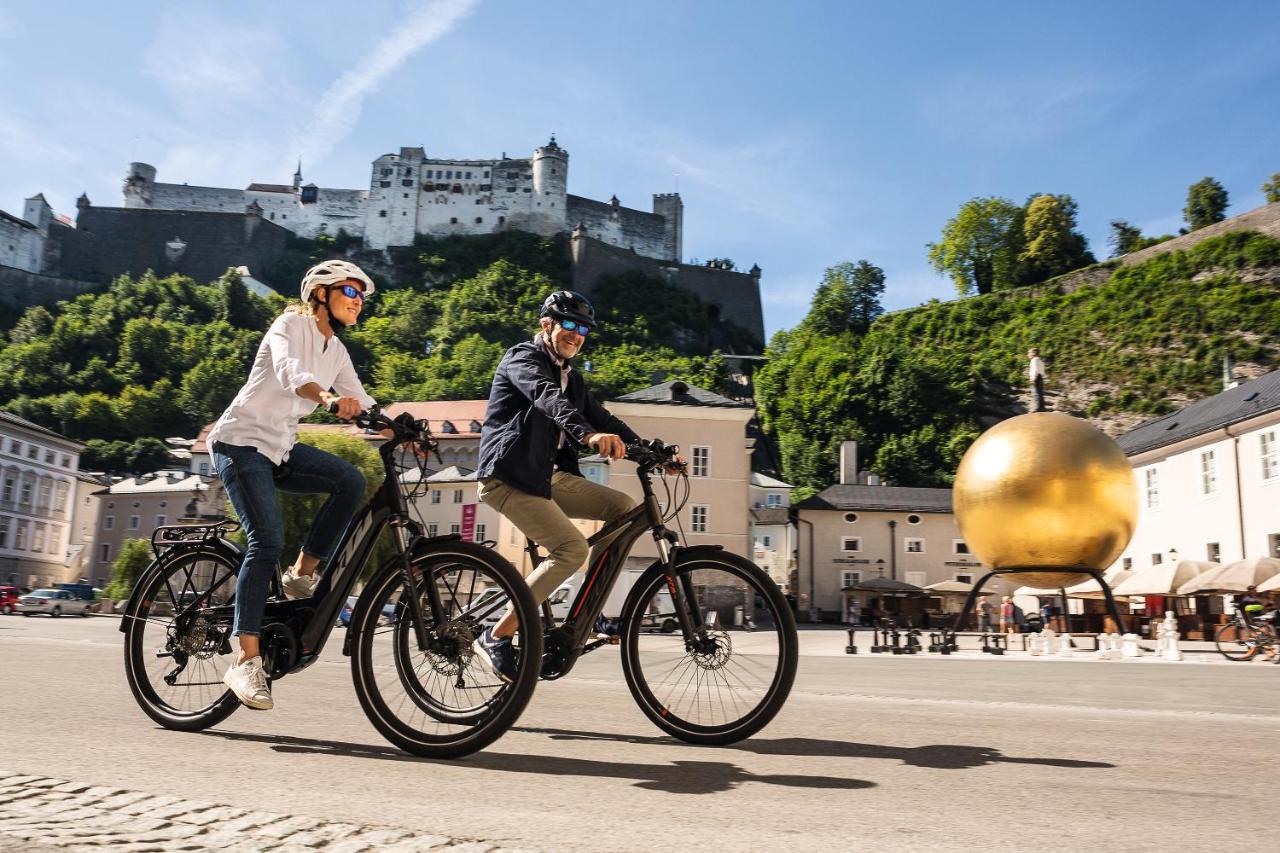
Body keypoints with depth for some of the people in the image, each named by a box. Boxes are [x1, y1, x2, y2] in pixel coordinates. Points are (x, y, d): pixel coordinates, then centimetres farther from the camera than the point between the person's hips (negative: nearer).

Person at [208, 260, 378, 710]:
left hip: (280, 448, 7)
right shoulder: (291, 325, -10)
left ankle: (302, 575, -5)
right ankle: (246, 660, -16)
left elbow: (360, 401, 7)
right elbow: (289, 373, -31)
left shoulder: (336, 351, 12)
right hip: (242, 441, -7)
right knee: (268, 541, -20)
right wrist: (328, 396, -52)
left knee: (350, 481, -18)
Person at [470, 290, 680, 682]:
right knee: (571, 548, -22)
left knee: (625, 508, -2)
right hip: (510, 474, -8)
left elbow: (600, 416, 13)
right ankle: (495, 637, -14)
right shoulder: (522, 358, -6)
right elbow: (547, 398, -27)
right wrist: (589, 434, -46)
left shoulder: (571, 377, 21)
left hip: (548, 475, 8)